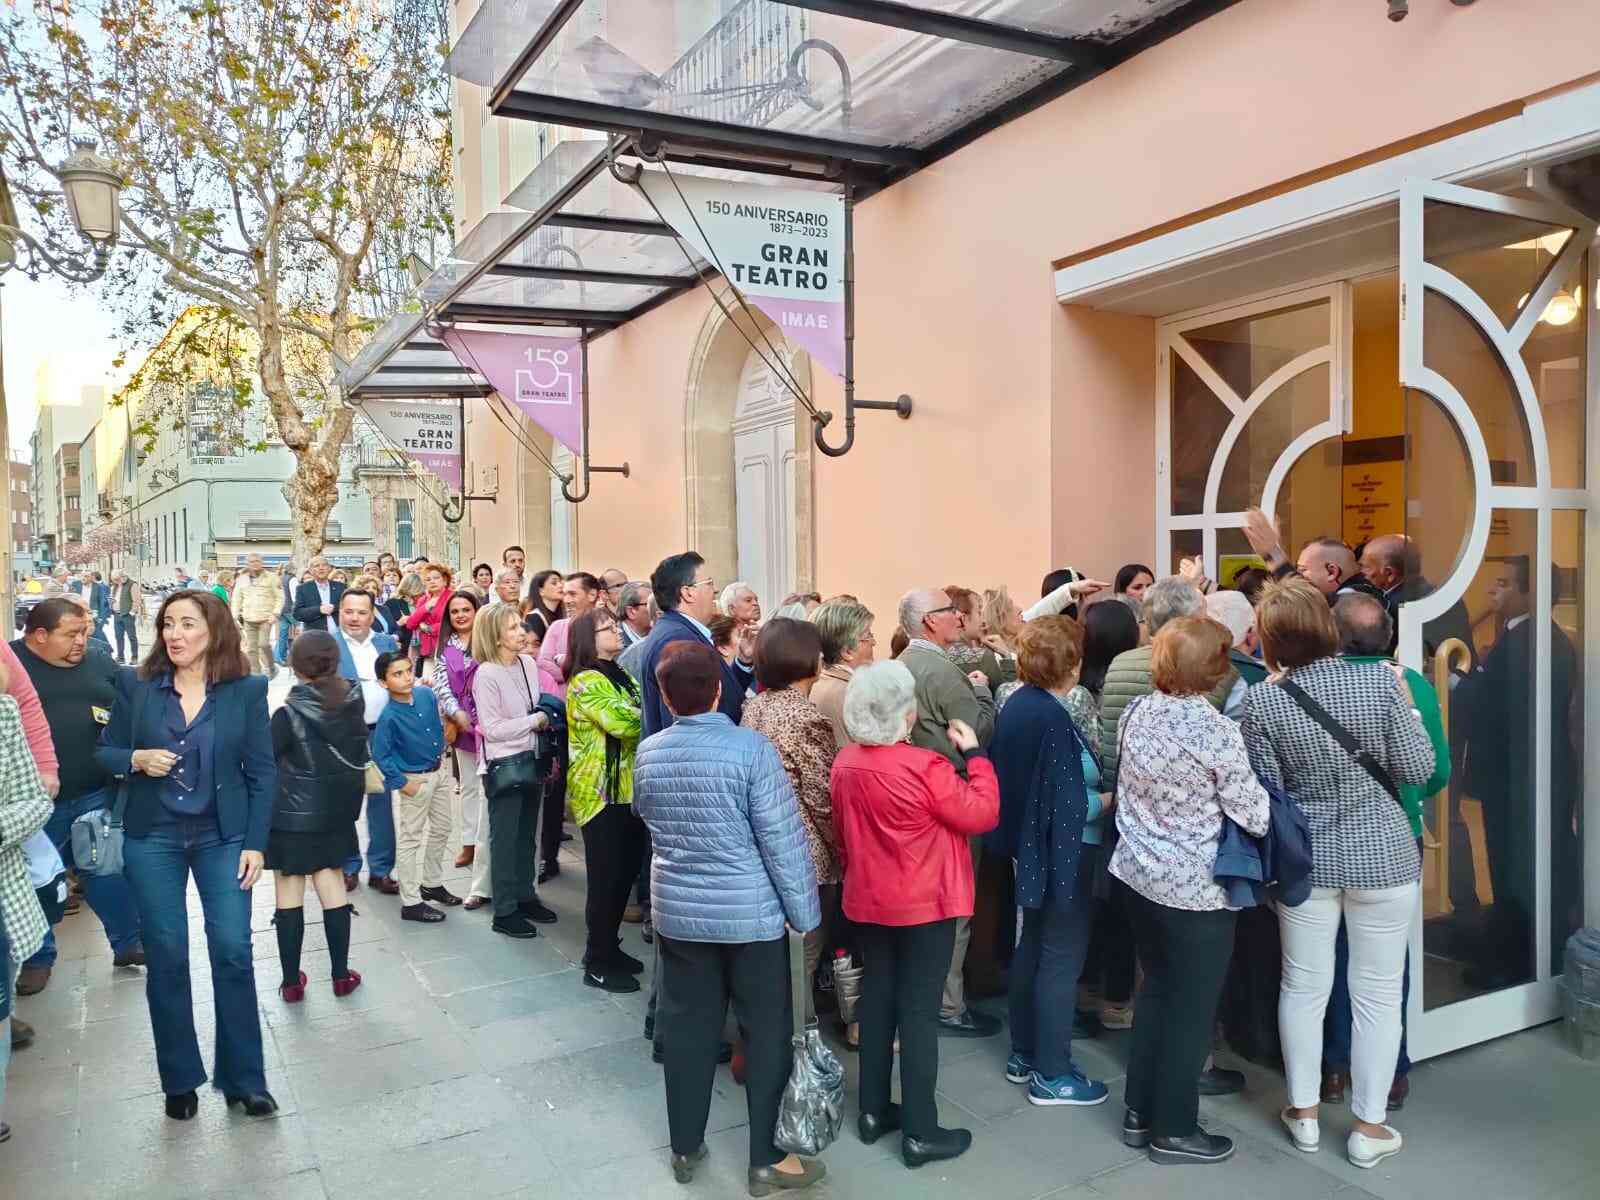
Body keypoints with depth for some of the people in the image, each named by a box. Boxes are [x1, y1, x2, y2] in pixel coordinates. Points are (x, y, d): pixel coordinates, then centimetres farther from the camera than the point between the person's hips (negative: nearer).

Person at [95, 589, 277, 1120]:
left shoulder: (247, 690, -4)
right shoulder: (135, 686, -1)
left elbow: (262, 772, -2)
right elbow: (104, 752, 8)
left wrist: (255, 843, -7)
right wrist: (136, 759, -15)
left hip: (223, 836, -1)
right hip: (153, 838, 1)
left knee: (233, 952, -3)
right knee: (166, 957, 7)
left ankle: (243, 1078, 12)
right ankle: (180, 1079, 23)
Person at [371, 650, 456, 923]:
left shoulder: (426, 694, -7)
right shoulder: (389, 716, -25)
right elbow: (380, 756, -18)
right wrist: (402, 784, -16)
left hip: (438, 772, 7)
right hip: (412, 780, -7)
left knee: (440, 830, 20)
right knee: (410, 840, 4)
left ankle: (432, 883, 39)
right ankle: (410, 902, 14)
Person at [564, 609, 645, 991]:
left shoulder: (621, 675, 16)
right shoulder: (586, 682, -14)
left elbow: (633, 720, 13)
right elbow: (623, 723, -26)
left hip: (627, 788, 9)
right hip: (601, 792, -9)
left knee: (625, 872, 15)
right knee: (606, 877, -1)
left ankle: (608, 947, 30)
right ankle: (598, 964, 11)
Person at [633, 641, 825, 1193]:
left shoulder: (647, 753, -3)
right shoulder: (751, 747, -18)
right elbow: (783, 839, -16)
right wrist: (805, 913, -7)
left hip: (678, 911, 4)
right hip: (751, 913, -4)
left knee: (687, 1028, 16)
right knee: (767, 1032, 10)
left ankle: (685, 1148, 29)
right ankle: (767, 1159, 19)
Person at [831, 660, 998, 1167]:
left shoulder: (845, 762, -3)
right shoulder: (926, 767, -23)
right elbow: (982, 814, -16)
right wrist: (974, 753, -8)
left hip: (867, 900, 6)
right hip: (924, 904, -6)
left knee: (877, 999, 17)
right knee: (919, 1010, 3)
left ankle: (873, 1111, 29)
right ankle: (920, 1133, 12)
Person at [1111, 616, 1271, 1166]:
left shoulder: (1136, 712, -1)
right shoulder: (1218, 731, -20)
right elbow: (1253, 817, -14)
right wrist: (1267, 793, 4)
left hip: (1137, 873, 7)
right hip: (1196, 888, -7)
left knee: (1156, 989, 20)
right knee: (1192, 1007, 9)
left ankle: (1140, 1113, 30)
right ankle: (1173, 1130, 21)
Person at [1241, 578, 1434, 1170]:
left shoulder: (1262, 700, -13)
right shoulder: (1381, 681, -14)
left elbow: (1264, 790, -7)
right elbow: (1417, 770, -9)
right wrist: (1405, 706, 4)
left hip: (1306, 857, 1)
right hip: (1382, 854, -1)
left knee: (1304, 986, 15)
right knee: (1377, 993, 11)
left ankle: (1303, 1112, 28)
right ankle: (1369, 1127, 22)